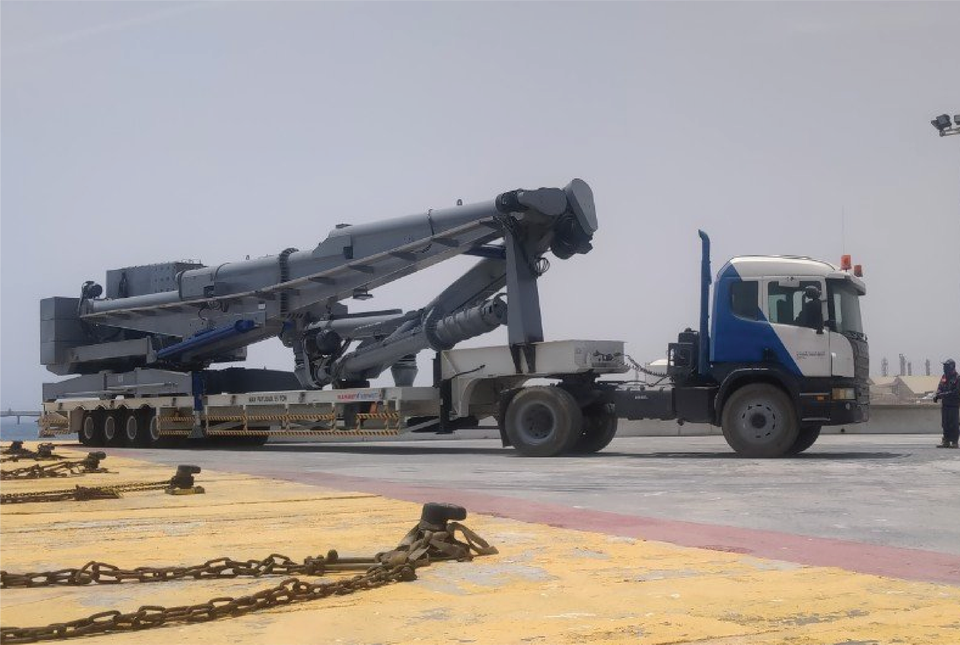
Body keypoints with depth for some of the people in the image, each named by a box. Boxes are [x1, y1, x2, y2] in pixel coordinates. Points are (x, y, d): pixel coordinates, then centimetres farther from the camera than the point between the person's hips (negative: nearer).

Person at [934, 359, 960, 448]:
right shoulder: (944, 377, 12)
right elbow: (940, 388, 14)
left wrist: (942, 395, -21)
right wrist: (936, 395, -7)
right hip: (945, 404, 7)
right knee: (945, 424, 9)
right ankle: (946, 441, 15)